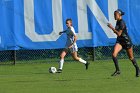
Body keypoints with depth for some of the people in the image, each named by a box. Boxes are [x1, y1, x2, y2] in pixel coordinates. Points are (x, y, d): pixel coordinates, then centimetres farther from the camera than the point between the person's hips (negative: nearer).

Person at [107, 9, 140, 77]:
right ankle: (117, 70, -11)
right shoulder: (117, 22, 6)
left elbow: (119, 34, -25)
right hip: (119, 41, 7)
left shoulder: (122, 23, -20)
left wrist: (112, 28, -23)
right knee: (114, 54, -17)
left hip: (126, 41, -7)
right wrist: (114, 30, 2)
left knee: (131, 58, 8)